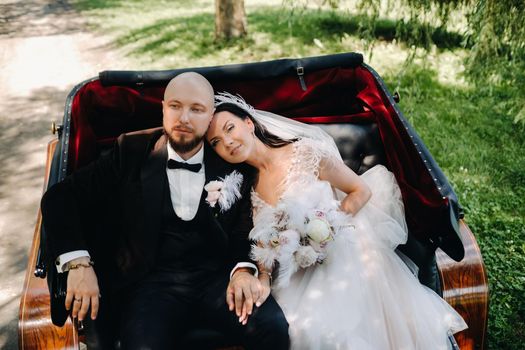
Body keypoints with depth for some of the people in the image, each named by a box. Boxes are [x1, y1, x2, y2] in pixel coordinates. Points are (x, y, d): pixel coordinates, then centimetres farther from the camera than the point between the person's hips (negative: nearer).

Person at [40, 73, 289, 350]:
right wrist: (78, 263, -12)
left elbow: (246, 229, 6)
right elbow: (59, 197, 1)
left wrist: (243, 270, -16)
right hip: (151, 282, -1)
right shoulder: (132, 152, 3)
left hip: (217, 277, 2)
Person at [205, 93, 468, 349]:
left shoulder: (305, 152, -7)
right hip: (302, 275, 3)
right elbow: (263, 246, 8)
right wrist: (262, 280, -12)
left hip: (346, 255, -3)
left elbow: (362, 190, -1)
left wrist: (327, 225, -14)